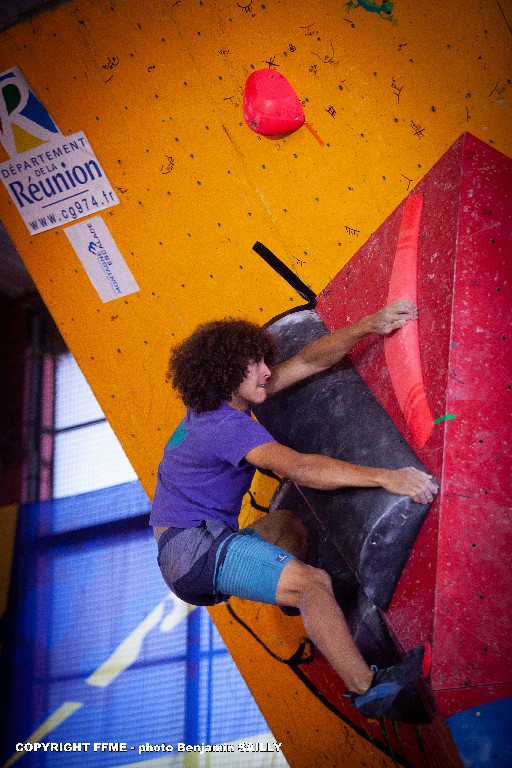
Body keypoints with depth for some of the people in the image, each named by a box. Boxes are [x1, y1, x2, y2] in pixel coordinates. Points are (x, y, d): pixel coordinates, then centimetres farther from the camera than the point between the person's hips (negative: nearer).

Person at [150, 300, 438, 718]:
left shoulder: (228, 401, 9)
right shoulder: (226, 426, -19)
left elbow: (309, 361, 8)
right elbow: (300, 468, -32)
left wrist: (368, 326, -3)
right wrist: (385, 477, -35)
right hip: (195, 545, -11)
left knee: (288, 522, 31)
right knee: (312, 582, -24)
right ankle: (367, 689, -24)